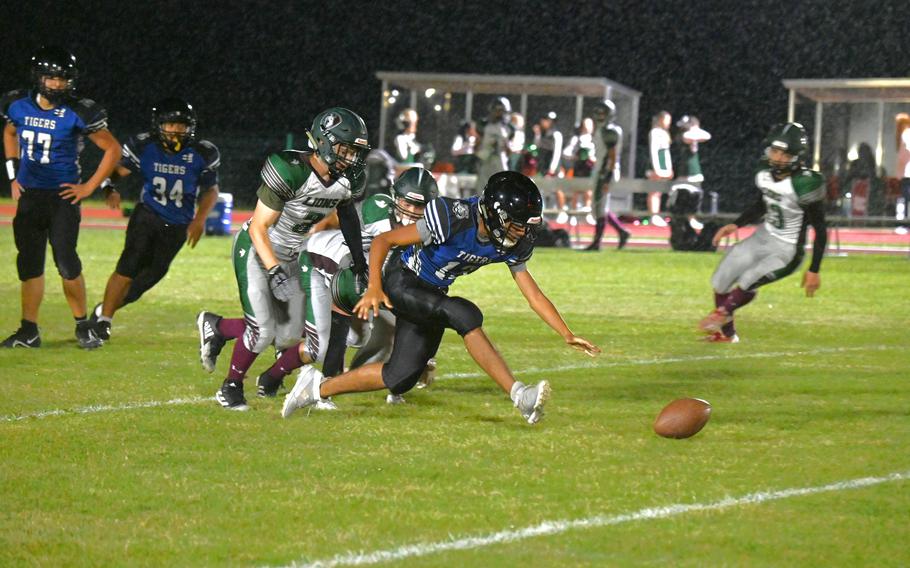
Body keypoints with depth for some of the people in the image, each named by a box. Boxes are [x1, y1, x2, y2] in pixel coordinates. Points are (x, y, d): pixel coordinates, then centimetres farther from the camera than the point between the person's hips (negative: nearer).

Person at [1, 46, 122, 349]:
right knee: (29, 263, 8)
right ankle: (29, 330, 17)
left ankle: (83, 326, 5)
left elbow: (112, 149, -4)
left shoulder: (77, 113, -13)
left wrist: (89, 187, -7)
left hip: (63, 196, -4)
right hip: (29, 196, 4)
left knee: (66, 261, -11)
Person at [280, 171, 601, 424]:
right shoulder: (454, 220, -29)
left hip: (432, 297, 8)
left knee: (402, 377, 6)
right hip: (402, 284, -8)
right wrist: (374, 287, -31)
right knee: (465, 315, -31)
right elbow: (383, 240, -22)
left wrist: (567, 334, -6)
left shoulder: (512, 245, -8)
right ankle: (519, 396, -34)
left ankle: (318, 388, 22)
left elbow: (533, 294, 1)